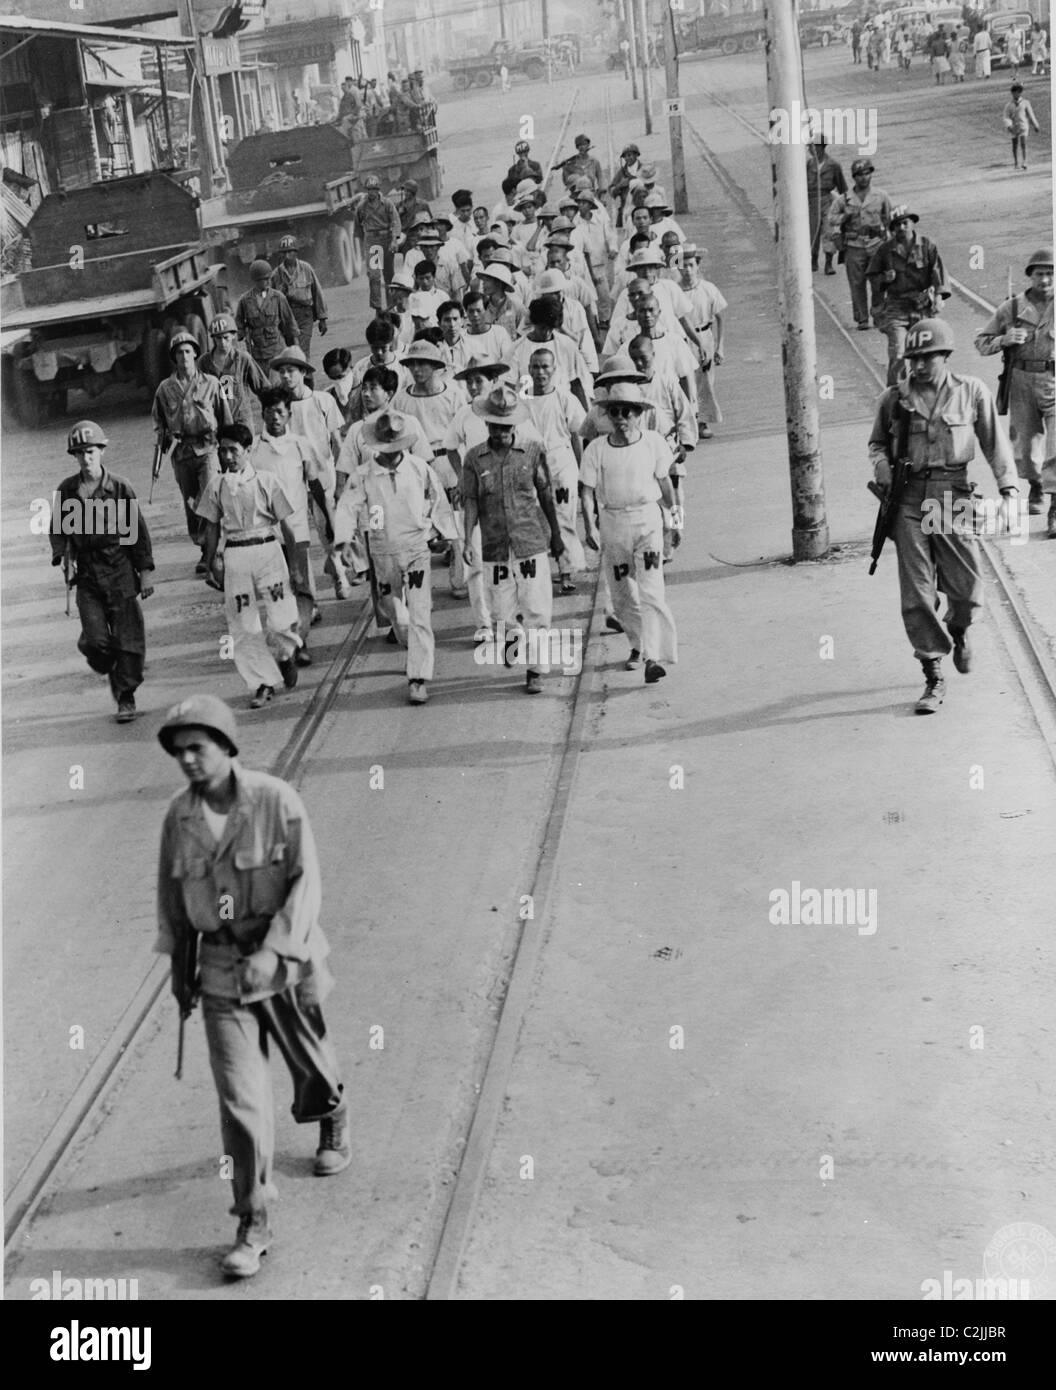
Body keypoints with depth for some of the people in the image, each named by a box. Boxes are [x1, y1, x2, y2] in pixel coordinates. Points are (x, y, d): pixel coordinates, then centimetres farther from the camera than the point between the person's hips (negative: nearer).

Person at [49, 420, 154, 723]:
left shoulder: (120, 487, -3)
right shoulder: (66, 490, 2)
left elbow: (138, 530, 1)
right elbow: (58, 528, 13)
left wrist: (145, 572, 0)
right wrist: (63, 556, -5)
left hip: (120, 570, -1)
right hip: (86, 574, 1)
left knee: (128, 637, -2)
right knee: (96, 639, -9)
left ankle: (126, 696, 12)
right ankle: (113, 673, 24)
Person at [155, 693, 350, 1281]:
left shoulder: (277, 800, -15)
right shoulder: (179, 817, -3)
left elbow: (306, 883, -17)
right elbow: (172, 895, 10)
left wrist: (274, 951, -26)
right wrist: (178, 965, 14)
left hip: (287, 962, -2)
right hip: (222, 972, 2)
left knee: (311, 1061, 20)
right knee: (241, 1098, -5)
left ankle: (335, 1126, 54)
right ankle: (254, 1226, 1)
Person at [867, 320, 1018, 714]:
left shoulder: (971, 392, 3)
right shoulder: (895, 399, 5)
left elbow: (995, 442, 6)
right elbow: (877, 442, 18)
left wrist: (1008, 490, -3)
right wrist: (882, 466, -4)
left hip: (953, 499, 0)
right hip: (909, 503, 0)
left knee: (968, 592, 2)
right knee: (917, 597, -2)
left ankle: (957, 630, 39)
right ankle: (934, 677, 9)